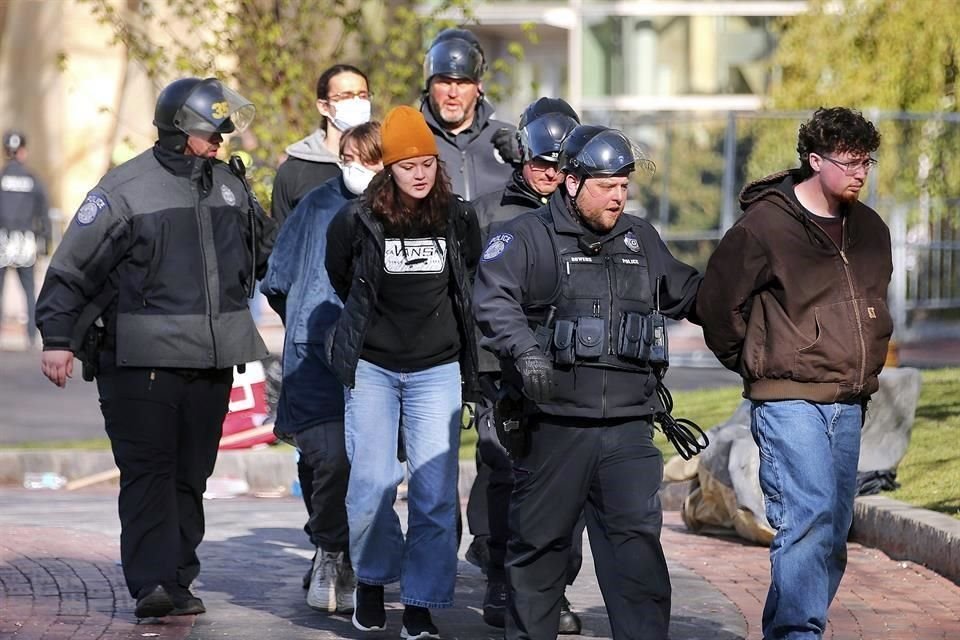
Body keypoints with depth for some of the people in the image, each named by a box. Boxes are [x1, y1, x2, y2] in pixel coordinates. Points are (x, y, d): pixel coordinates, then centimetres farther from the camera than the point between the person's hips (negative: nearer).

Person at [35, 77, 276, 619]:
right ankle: (152, 582, -15)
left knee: (191, 474, 8)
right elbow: (73, 267, -6)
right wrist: (58, 338, -10)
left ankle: (178, 582, 12)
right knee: (148, 472, -10)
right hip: (143, 361, -6)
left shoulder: (230, 184, 13)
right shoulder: (127, 188, -6)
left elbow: (268, 249, 30)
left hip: (212, 362, 6)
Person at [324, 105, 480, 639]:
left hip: (437, 370, 1)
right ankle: (372, 580, 20)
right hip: (372, 368, -1)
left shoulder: (460, 220, -1)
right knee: (372, 484, -5)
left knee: (436, 491, -7)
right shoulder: (358, 221, -7)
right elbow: (340, 276, 13)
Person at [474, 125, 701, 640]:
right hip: (553, 423, -3)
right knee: (539, 540, 7)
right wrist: (525, 351, -33)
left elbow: (688, 293, 31)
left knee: (637, 534, -7)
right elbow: (494, 300, -18)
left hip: (628, 426, 3)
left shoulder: (641, 241, 16)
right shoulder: (527, 237, -2)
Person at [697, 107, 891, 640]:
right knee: (808, 517, -18)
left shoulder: (870, 230, 12)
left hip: (848, 403, 7)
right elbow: (718, 302, -3)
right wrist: (754, 363, 6)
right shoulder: (766, 224, -9)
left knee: (834, 528, 7)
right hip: (790, 399, -7)